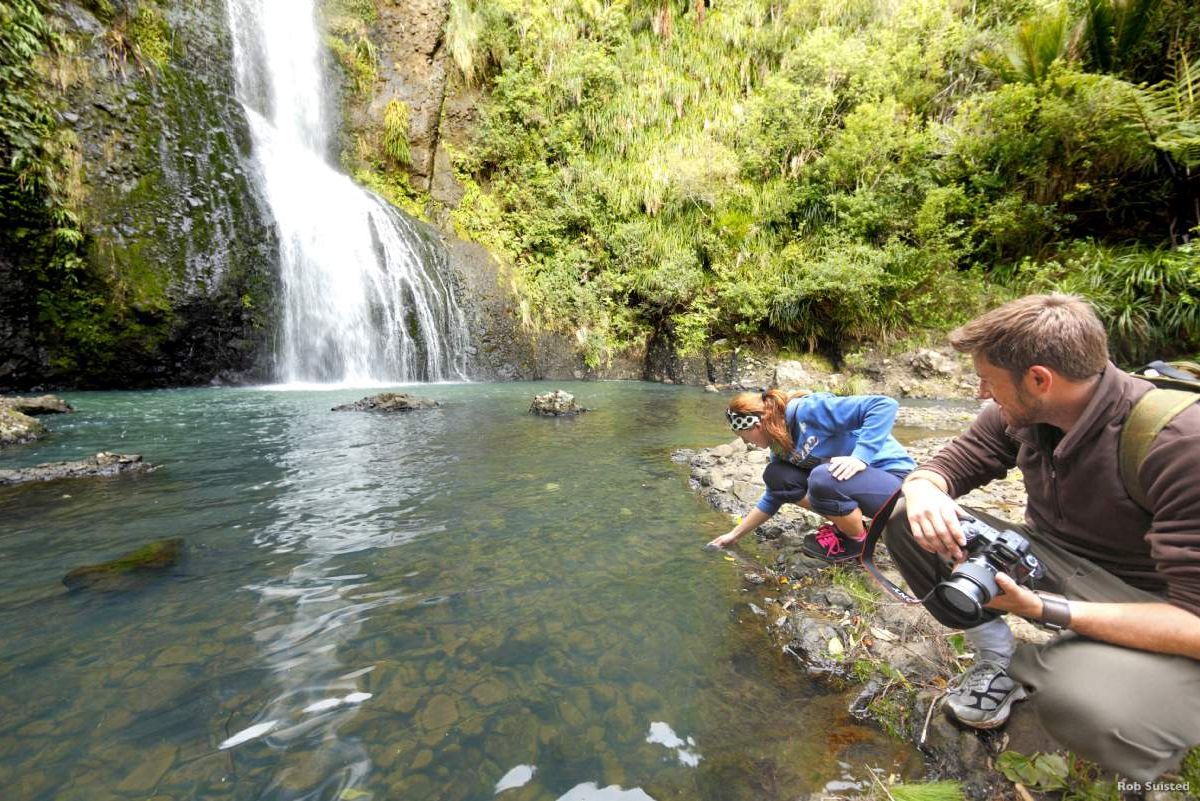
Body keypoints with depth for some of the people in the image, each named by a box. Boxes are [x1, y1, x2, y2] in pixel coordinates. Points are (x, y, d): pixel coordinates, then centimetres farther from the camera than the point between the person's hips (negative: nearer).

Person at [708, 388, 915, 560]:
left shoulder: (808, 410, -24)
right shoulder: (781, 448, 2)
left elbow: (884, 405, -26)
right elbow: (774, 497, 12)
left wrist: (860, 457, -35)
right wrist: (735, 534, 15)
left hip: (893, 478, -7)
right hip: (850, 483, 8)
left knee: (823, 478, -35)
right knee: (775, 476, -6)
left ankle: (858, 541, -5)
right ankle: (844, 523, 6)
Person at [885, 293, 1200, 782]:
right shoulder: (1019, 415, -11)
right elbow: (943, 467, -3)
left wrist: (1038, 609, -35)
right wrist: (924, 493, -27)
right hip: (1051, 559, 5)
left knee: (1087, 705, -37)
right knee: (906, 522, -15)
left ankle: (1010, 663, -1)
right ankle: (993, 655, 1)